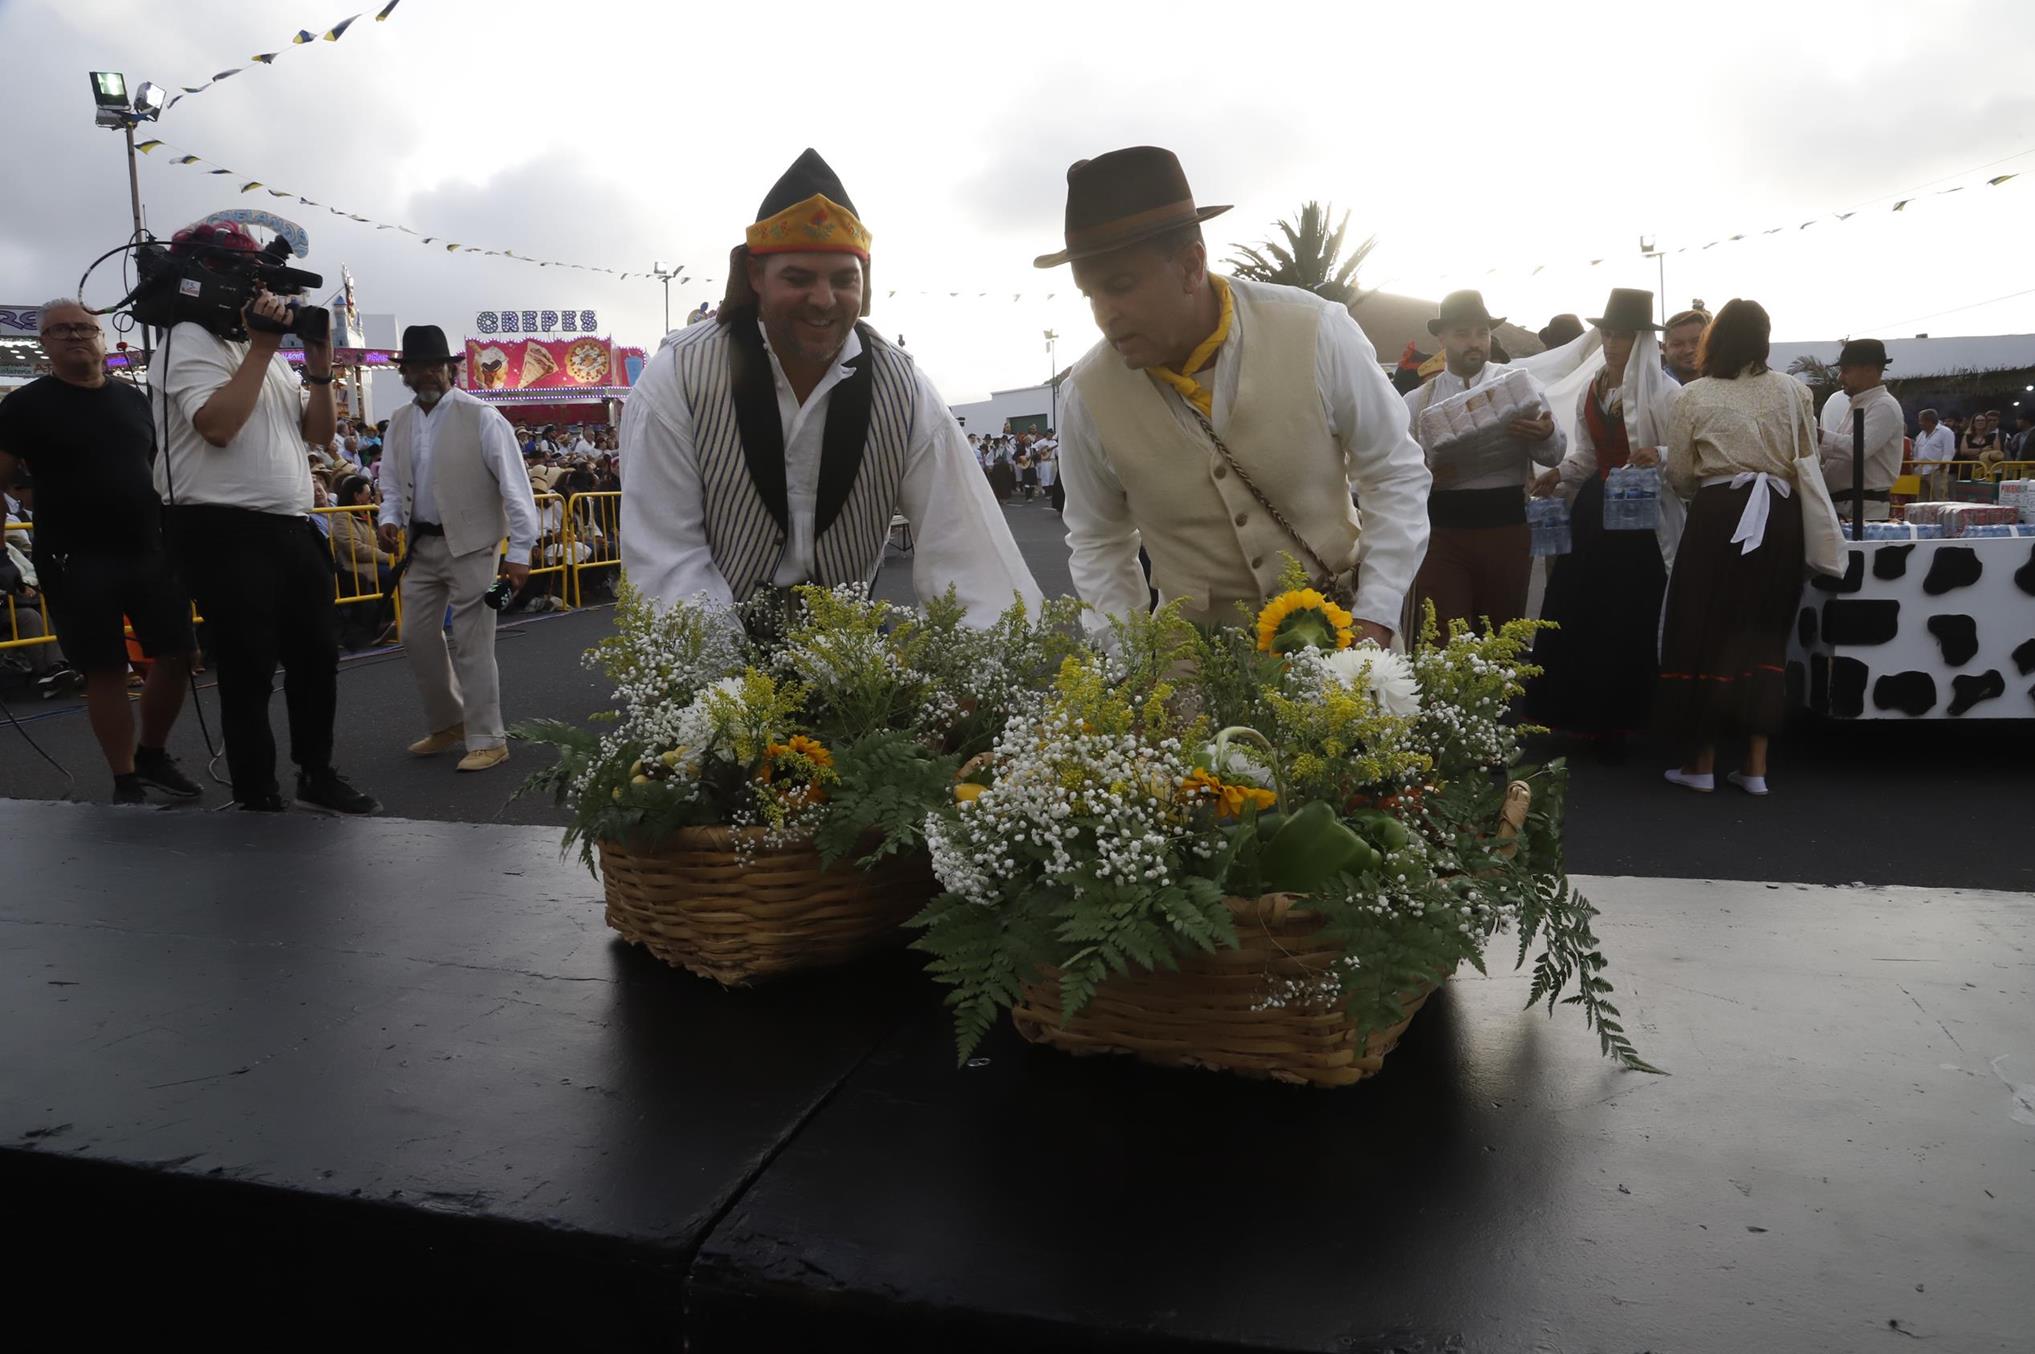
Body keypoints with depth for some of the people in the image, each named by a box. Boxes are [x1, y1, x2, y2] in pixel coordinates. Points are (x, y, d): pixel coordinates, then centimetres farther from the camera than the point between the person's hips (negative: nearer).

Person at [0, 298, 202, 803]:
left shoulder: (134, 399, 11)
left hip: (151, 550, 4)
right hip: (76, 560, -4)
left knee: (177, 654, 4)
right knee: (105, 670, 0)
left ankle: (153, 755, 25)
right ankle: (126, 781, 11)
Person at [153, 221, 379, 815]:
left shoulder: (269, 352, 18)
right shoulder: (190, 339, -6)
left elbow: (318, 432, 16)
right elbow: (218, 424, -22)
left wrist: (320, 366, 2)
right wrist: (262, 347, -16)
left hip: (292, 527, 8)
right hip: (225, 532, -8)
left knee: (318, 654, 14)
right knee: (250, 670, -2)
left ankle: (316, 777, 29)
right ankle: (258, 801, 9)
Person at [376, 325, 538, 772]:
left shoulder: (480, 417, -11)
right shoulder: (399, 423, 6)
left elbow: (514, 485, -12)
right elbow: (393, 485, 18)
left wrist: (519, 551, -16)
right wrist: (390, 520, -3)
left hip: (471, 545, -6)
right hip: (421, 545, 6)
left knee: (472, 644, -3)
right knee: (418, 638, 12)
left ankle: (487, 740, 8)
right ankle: (446, 724, 31)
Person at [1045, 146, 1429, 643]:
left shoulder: (1316, 333, -13)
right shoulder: (1087, 396, -9)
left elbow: (1396, 474, -2)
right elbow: (1097, 542, 5)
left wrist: (1374, 618, -9)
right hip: (1196, 650, 1)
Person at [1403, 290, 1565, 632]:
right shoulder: (1417, 401, 8)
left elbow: (1556, 453, 2)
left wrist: (1545, 436, -21)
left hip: (1507, 527, 1)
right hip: (1441, 531, 0)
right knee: (1443, 639, -5)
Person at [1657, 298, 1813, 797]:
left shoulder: (1694, 396, -3)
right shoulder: (1794, 391, 4)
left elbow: (1679, 474, 1)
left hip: (1719, 516, -3)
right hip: (1780, 518, 3)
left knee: (1705, 632, 6)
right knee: (1765, 635, 10)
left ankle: (1702, 762, 11)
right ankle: (1755, 765, 12)